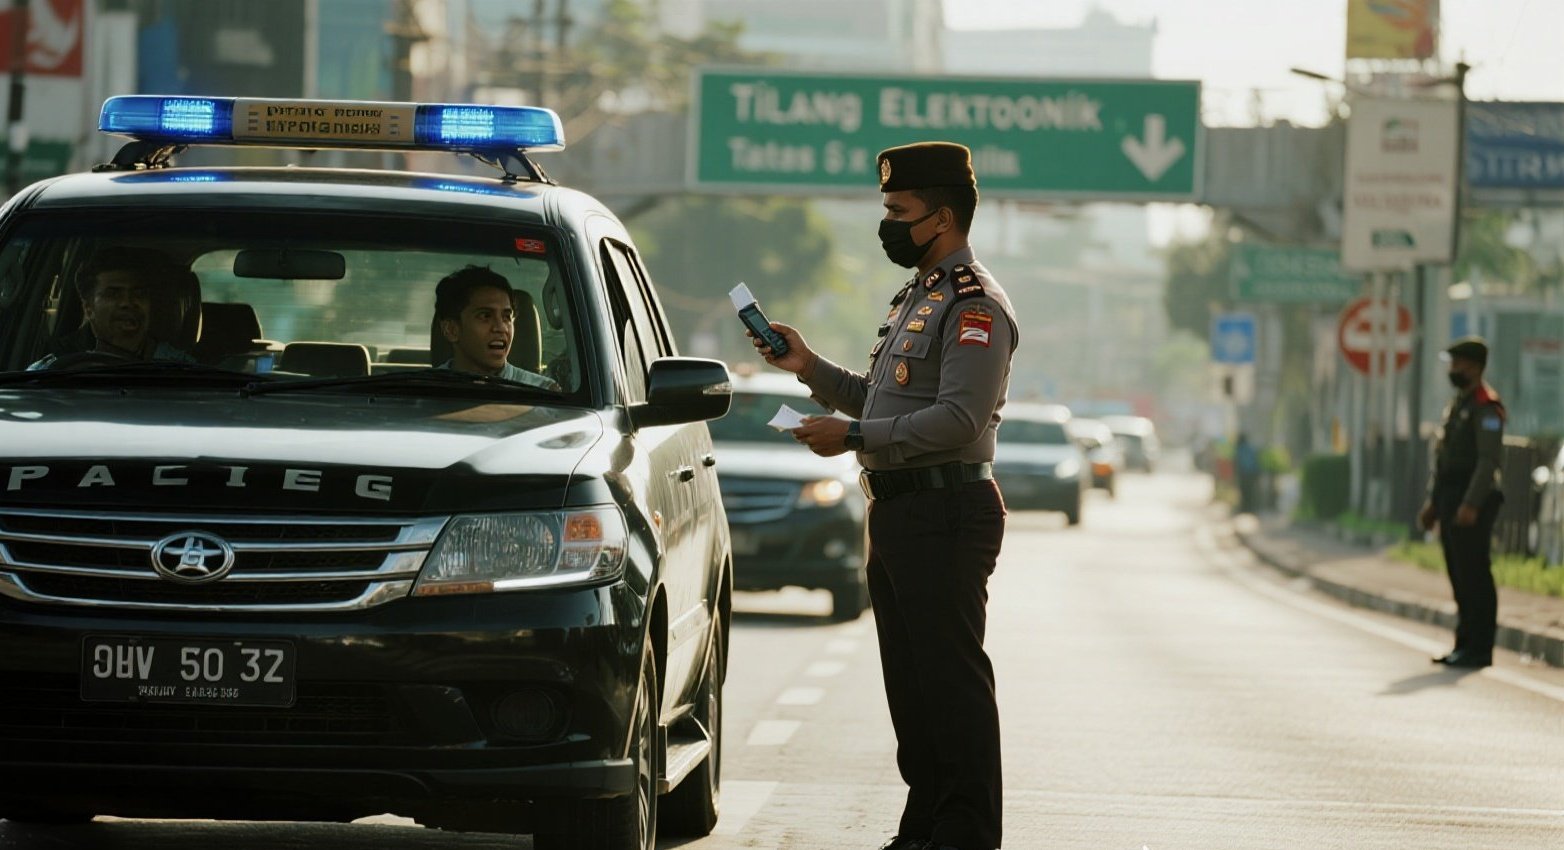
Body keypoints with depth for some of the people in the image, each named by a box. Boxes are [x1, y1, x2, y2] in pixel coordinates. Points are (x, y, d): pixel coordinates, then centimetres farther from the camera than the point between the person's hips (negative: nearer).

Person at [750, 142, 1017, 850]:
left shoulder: (974, 306, -13)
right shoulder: (916, 298, 20)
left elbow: (959, 419, -23)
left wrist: (853, 436, -22)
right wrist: (811, 369, 13)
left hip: (944, 515, -10)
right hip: (897, 512, 10)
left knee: (952, 680, -8)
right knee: (910, 681, 12)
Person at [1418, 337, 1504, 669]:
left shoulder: (1486, 406, -12)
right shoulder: (1456, 404, 19)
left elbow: (1489, 459, -20)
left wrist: (1471, 504, -26)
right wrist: (1433, 501, 19)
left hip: (1473, 503, -10)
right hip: (1451, 500, 10)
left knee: (1475, 576, -8)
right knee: (1460, 577, 11)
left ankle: (1479, 648, -7)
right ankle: (1465, 645, 16)